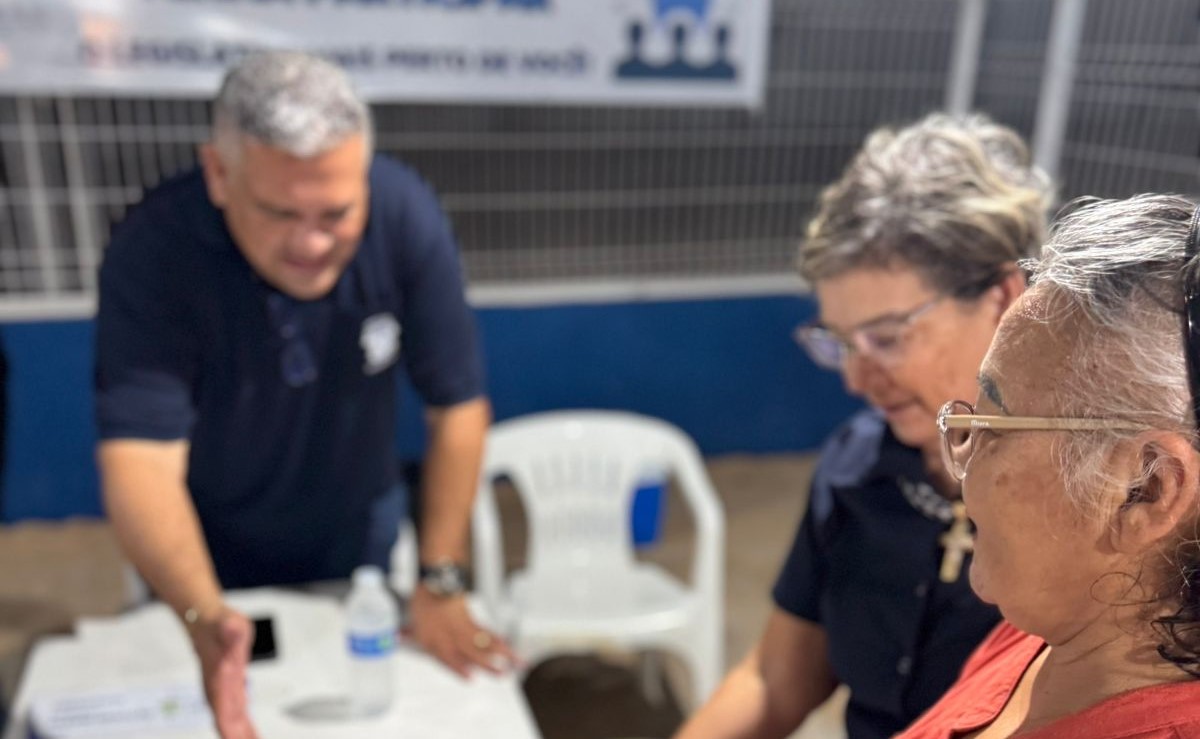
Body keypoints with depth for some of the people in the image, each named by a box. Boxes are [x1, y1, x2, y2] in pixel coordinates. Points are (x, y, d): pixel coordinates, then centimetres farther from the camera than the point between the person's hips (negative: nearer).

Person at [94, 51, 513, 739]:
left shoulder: (408, 218, -27)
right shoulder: (154, 251, -30)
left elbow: (458, 407, -20)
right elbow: (141, 455, -36)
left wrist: (441, 584, -18)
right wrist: (205, 620, -52)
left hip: (359, 532, 2)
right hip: (209, 555, -1)